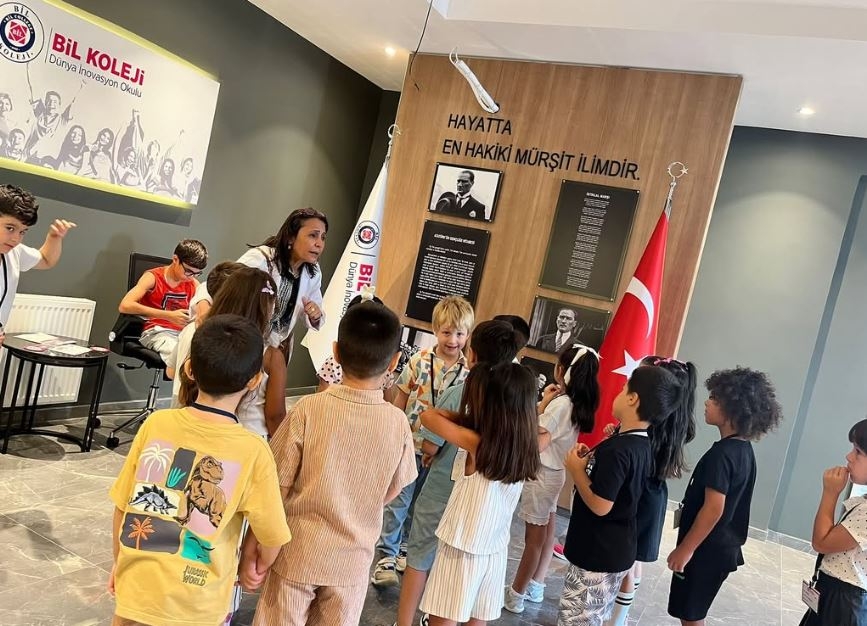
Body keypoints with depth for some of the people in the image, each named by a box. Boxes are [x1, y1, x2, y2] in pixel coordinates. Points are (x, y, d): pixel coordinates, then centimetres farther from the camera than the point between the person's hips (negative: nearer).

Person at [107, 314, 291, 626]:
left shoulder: (156, 423, -12)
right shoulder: (254, 452, -19)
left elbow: (123, 505, -1)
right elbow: (272, 539, -10)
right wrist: (256, 569, 11)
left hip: (137, 589, 2)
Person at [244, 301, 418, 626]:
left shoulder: (309, 409, -19)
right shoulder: (398, 423, -12)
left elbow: (274, 489, -13)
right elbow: (391, 492, 2)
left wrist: (250, 550, -2)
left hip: (297, 555, -1)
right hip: (352, 561, 2)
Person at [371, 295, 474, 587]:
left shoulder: (470, 370, -7)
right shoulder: (420, 361, -9)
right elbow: (400, 400, 0)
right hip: (411, 443, -2)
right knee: (398, 501, 0)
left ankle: (405, 547, 36)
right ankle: (386, 557, 12)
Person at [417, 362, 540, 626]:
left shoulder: (476, 443, -21)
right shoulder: (525, 448, -5)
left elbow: (428, 416, -15)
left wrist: (464, 416, -1)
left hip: (461, 551, -5)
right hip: (496, 552, 5)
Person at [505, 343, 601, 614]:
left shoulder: (559, 403, -22)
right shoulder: (578, 404, 4)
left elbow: (537, 443, -22)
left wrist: (542, 404, -17)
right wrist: (547, 405, -3)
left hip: (542, 473, -9)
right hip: (555, 472, 9)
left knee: (535, 535, 0)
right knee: (547, 531, 17)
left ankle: (516, 594, 10)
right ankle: (535, 586, 31)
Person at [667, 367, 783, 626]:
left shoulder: (722, 453, -23)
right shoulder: (744, 449, 5)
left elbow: (713, 509, -25)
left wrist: (686, 548, -18)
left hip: (706, 550, -8)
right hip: (723, 546, 8)